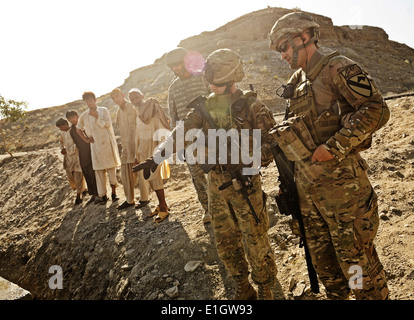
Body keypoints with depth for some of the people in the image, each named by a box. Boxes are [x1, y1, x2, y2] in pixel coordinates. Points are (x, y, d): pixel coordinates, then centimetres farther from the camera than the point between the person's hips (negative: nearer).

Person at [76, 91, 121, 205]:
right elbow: (78, 128, 23)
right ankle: (102, 195, 7)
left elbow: (108, 124, -7)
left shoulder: (103, 110, 5)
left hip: (108, 143, -1)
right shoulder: (84, 115, 9)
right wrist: (86, 139, 12)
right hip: (96, 145, 2)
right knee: (99, 170, 1)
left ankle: (114, 192, 10)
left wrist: (97, 117, -14)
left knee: (111, 168, -1)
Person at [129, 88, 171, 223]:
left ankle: (163, 208, -4)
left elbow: (161, 128, -11)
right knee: (150, 177, 6)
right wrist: (136, 154, 16)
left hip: (154, 148, -7)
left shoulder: (153, 107, -3)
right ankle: (162, 205, 15)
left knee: (154, 177, -11)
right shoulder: (138, 113, 18)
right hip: (143, 150, 7)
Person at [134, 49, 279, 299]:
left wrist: (243, 162, -24)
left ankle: (266, 290, 27)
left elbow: (271, 145, -10)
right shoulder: (204, 107, 7)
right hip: (217, 184, 5)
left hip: (246, 183, -4)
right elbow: (181, 133, 1)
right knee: (226, 242, 14)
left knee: (256, 241, 2)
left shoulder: (252, 106, -6)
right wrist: (156, 157, -11)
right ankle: (244, 289, 34)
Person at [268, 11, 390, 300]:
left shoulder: (337, 68, -9)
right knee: (322, 255, 20)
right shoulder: (296, 83, 15)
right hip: (307, 186, 8)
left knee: (356, 257, 3)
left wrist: (333, 147, -22)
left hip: (340, 182, -8)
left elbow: (376, 110, -19)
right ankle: (337, 295, 41)